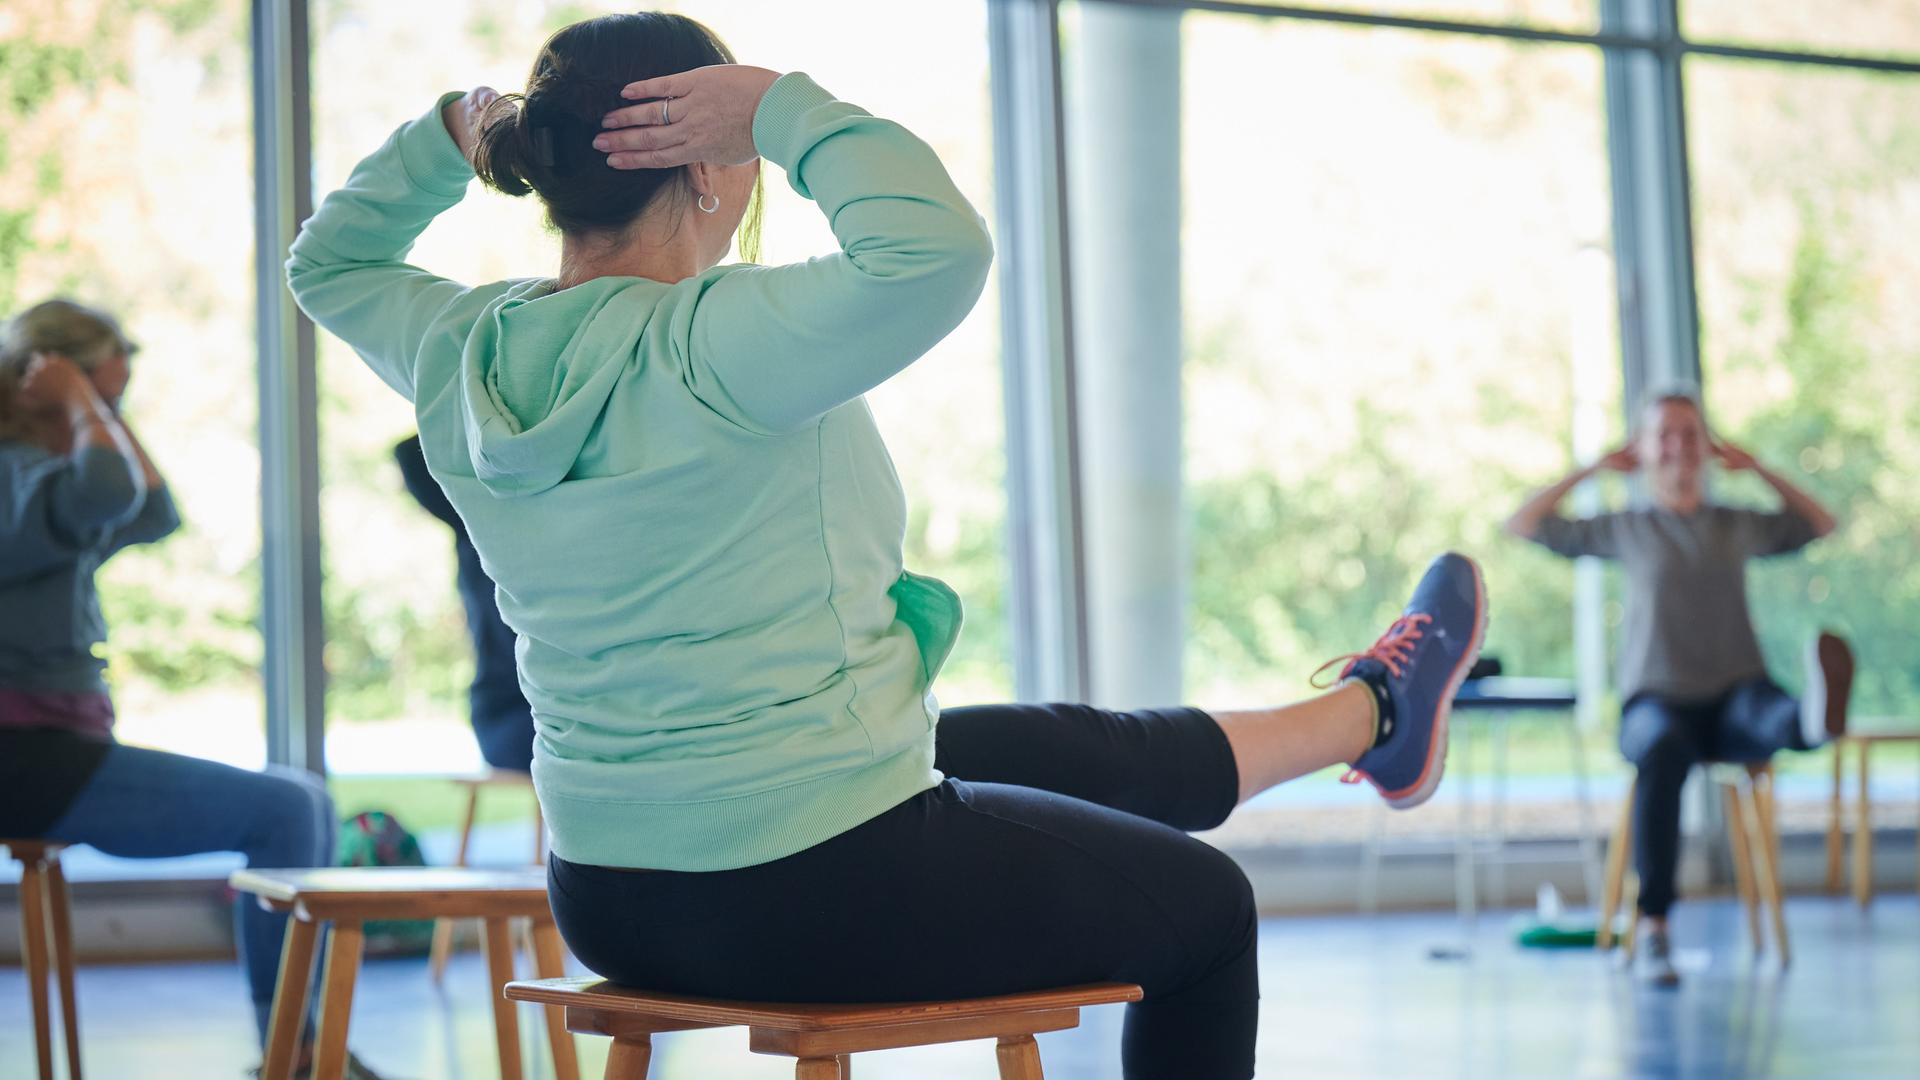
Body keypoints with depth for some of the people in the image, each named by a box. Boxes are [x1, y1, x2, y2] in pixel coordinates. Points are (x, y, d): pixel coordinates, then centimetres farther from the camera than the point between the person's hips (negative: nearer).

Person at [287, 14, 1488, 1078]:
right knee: (1203, 906, 16)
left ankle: (1376, 716, 50)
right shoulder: (702, 347, -25)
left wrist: (452, 134, 8)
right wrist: (786, 108, -25)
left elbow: (332, 259, 20)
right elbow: (936, 248, -39)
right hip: (820, 901, -9)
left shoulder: (462, 354, -2)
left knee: (1078, 751, 30)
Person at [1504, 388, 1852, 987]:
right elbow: (1522, 525, 17)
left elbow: (1822, 524, 34)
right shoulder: (1625, 529, 15)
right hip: (1658, 697, -1)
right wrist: (1592, 469, 17)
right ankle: (1653, 928, -41)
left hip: (1735, 695, 1)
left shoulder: (1740, 527, 19)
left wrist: (1758, 468, 24)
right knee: (1663, 749, -38)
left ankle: (1818, 717, -77)